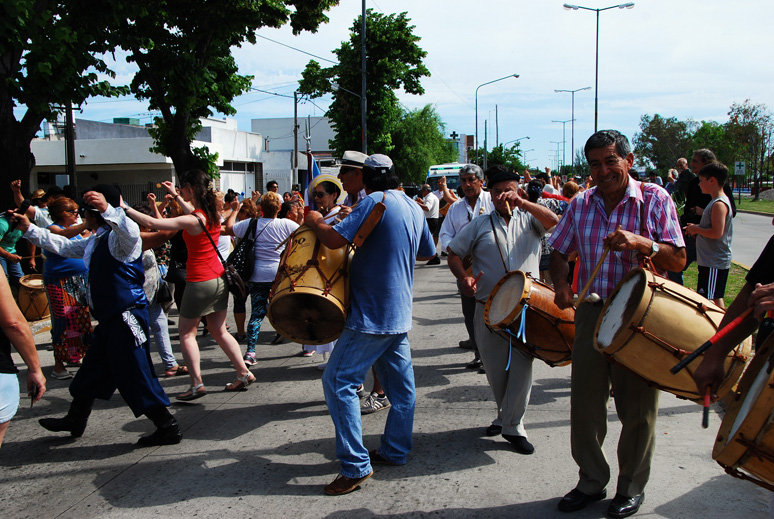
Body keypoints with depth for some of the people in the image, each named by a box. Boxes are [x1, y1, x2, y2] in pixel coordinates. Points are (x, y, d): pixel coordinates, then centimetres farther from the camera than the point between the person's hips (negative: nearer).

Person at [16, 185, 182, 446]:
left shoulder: (118, 238, -14)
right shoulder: (95, 241, 18)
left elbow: (131, 233, -39)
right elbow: (64, 246, 31)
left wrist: (107, 209, -54)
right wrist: (29, 229, 31)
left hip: (127, 314, -11)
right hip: (109, 317, 11)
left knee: (134, 374, -7)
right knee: (93, 368, 22)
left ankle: (168, 427, 2)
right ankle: (75, 420, 40)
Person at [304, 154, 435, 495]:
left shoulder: (376, 201, -14)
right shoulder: (414, 208, 10)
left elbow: (335, 239, -22)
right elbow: (427, 252, 23)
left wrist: (314, 221, -4)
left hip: (372, 314, -9)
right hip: (399, 314, 9)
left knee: (338, 381, -5)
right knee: (400, 384, 15)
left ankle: (356, 466, -4)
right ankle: (395, 450, 27)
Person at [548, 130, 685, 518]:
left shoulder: (654, 199, -6)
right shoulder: (580, 204, 5)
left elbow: (678, 259, -10)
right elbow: (560, 251, 12)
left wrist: (640, 243, -28)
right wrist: (560, 285, -8)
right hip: (591, 312, 4)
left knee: (637, 407, 7)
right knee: (585, 402, 9)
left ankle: (632, 487, 27)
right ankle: (591, 481, 28)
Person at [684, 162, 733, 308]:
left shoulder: (719, 204, -19)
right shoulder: (716, 201, 14)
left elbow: (717, 233, -27)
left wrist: (697, 229, -13)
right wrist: (697, 227, 10)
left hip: (715, 263, -11)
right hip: (709, 260, 11)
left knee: (713, 299, -6)